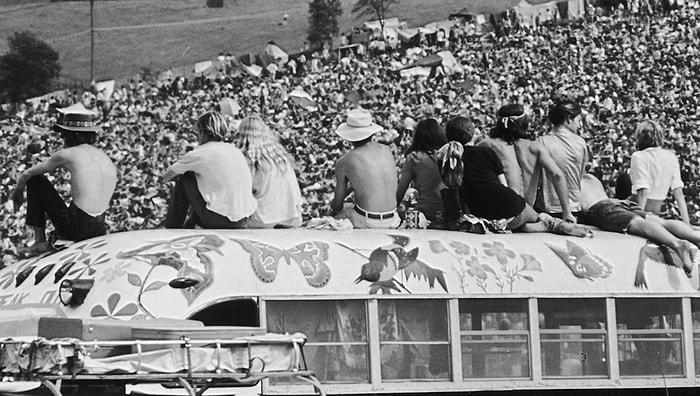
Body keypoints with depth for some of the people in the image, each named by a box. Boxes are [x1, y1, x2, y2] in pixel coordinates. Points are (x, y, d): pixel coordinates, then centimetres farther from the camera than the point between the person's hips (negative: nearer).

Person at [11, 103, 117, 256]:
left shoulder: (66, 155, -4)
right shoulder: (107, 160, 11)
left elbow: (27, 175, 8)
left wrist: (18, 191, 30)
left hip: (75, 227, -6)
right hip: (99, 230, 6)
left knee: (36, 180, 9)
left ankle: (40, 241, 9)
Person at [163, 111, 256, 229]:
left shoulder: (200, 154, -5)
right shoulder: (236, 151, 11)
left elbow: (167, 176, 6)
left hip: (219, 222, -6)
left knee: (183, 180, 11)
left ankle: (172, 230, 21)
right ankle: (189, 225, 40)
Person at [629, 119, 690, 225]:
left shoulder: (639, 156, -7)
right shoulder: (671, 157, 9)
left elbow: (643, 192, -16)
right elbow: (679, 193, 6)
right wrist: (687, 223, 6)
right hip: (657, 211, 6)